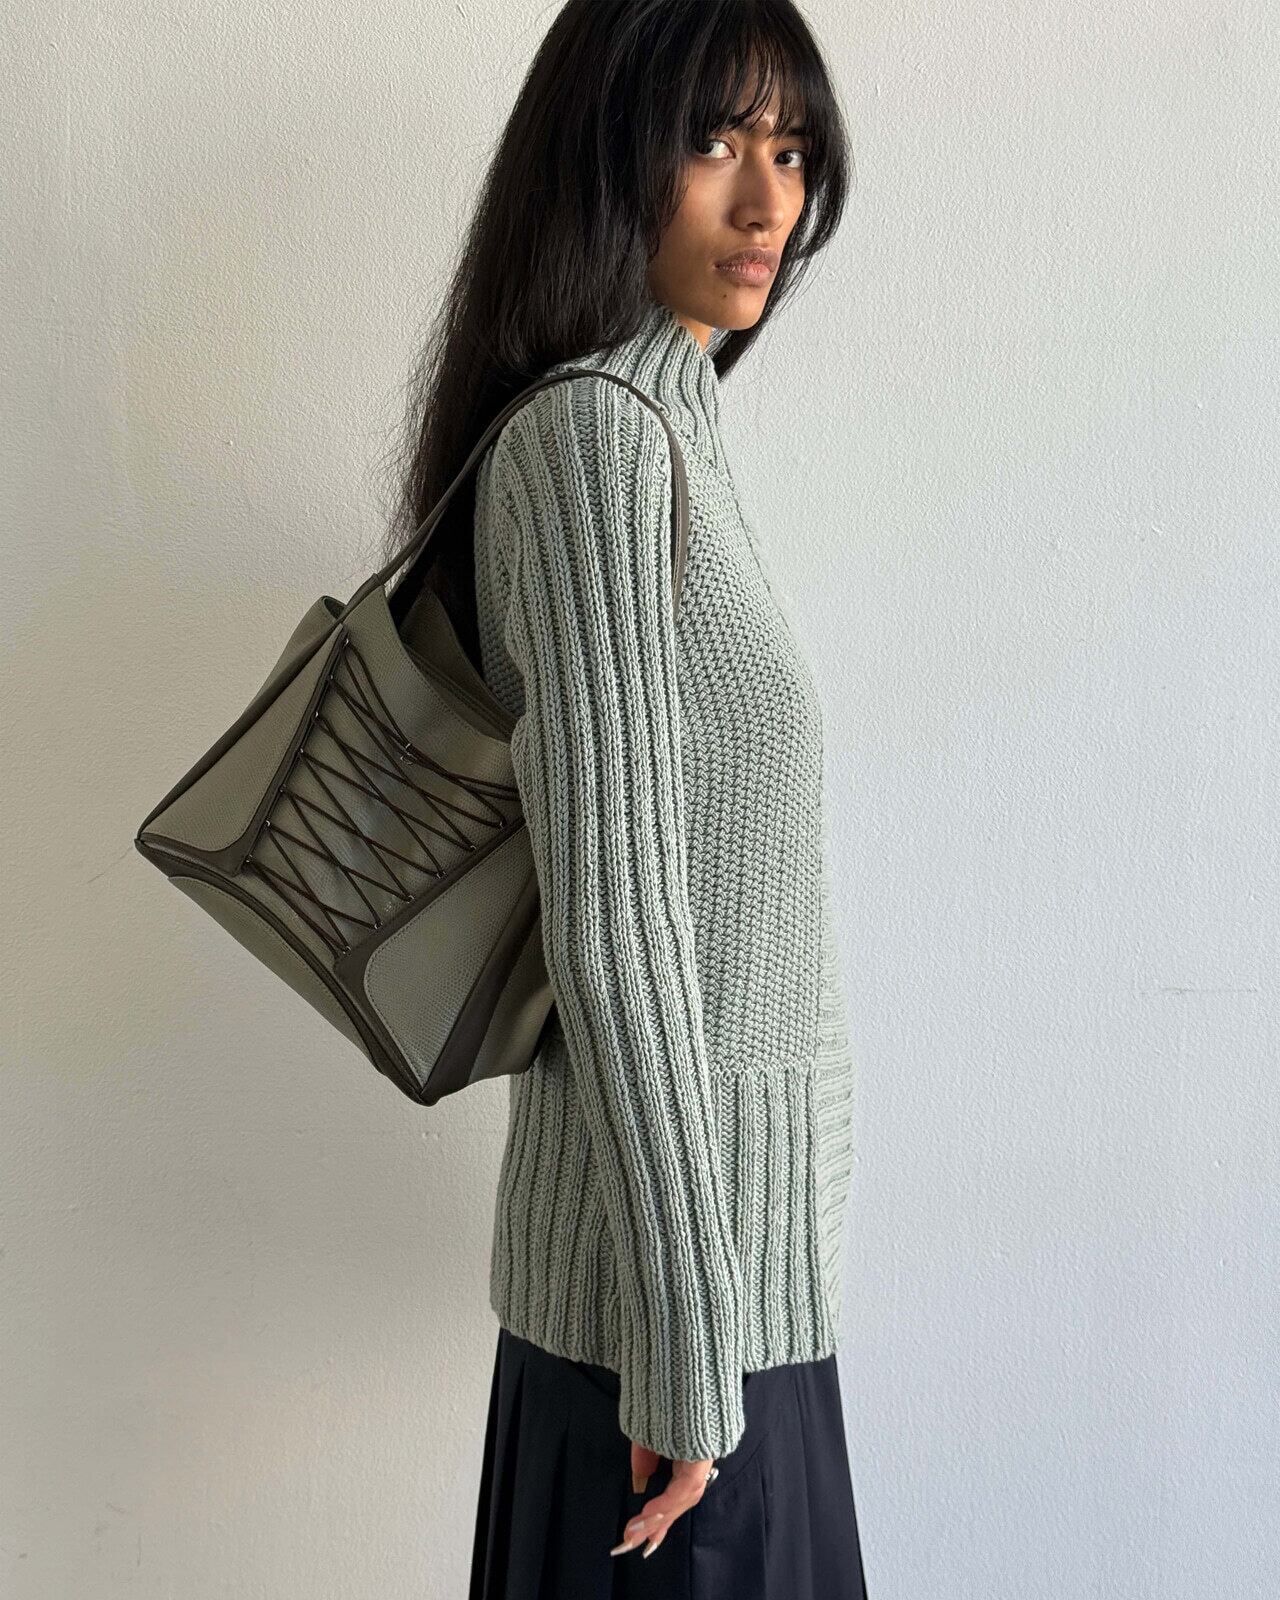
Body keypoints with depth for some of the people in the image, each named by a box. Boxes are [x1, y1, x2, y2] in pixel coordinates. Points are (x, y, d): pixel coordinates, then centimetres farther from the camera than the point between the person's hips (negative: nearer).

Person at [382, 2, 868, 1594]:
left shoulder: (663, 430, 12)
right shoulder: (594, 433, -17)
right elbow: (608, 914, -22)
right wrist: (688, 1338, -19)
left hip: (737, 1218, 9)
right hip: (685, 1227, -9)